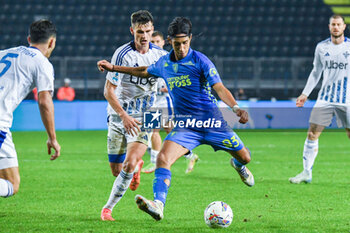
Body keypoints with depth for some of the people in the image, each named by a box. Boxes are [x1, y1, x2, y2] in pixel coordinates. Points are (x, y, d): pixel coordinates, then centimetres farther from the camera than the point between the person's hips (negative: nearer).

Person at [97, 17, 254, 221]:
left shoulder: (200, 60, -10)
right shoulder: (164, 63, 6)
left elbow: (220, 89, -17)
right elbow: (145, 72, 28)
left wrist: (236, 107, -35)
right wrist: (113, 68, 29)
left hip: (211, 120, -3)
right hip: (184, 125, 3)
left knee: (244, 157, 7)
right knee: (163, 158, -24)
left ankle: (238, 164, 47)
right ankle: (158, 205, -36)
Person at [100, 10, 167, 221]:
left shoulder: (160, 55, -1)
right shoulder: (123, 54, -13)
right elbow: (109, 90, -13)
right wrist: (124, 116, -24)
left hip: (144, 117, 1)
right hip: (119, 115, -1)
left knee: (129, 164, -20)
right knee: (116, 170, 5)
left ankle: (109, 208, -5)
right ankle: (137, 165, 41)